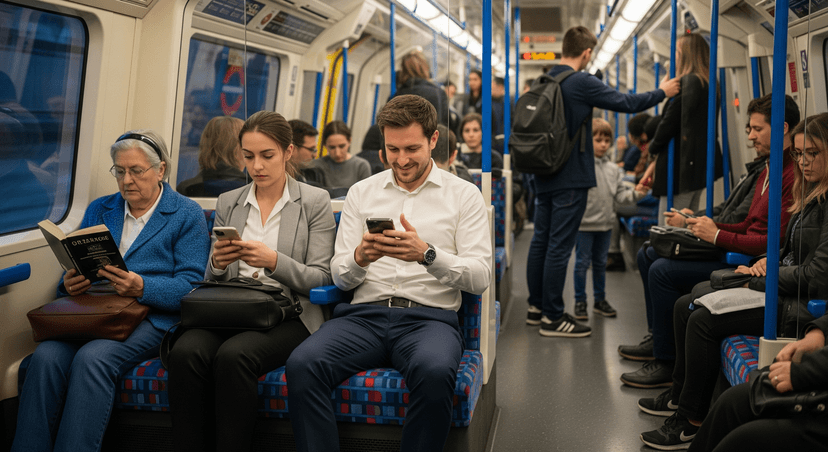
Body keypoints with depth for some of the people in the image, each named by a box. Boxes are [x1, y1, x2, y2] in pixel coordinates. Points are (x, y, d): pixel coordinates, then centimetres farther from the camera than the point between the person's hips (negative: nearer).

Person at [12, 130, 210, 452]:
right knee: (46, 355, -27)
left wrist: (141, 287, -22)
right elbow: (73, 270, 20)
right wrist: (70, 283, -6)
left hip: (150, 317, -4)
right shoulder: (99, 210, 22)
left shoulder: (187, 215, 5)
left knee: (92, 358, -33)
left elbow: (190, 286, -5)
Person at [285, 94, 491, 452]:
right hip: (364, 314, 2)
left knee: (435, 373, -37)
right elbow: (340, 277, 13)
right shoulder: (361, 193, 19)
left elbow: (480, 277, 0)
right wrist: (359, 258, -12)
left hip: (429, 317, -2)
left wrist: (427, 254, -17)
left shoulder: (464, 195, 11)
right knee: (301, 365, -28)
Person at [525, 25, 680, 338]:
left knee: (541, 240, 13)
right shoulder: (581, 83, -14)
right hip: (570, 179, -8)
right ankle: (552, 318, -1)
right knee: (559, 246, -5)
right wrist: (662, 92, 3)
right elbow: (626, 103, -11)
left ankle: (536, 307, 23)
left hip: (544, 175, 8)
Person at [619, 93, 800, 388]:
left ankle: (666, 364, -10)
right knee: (648, 255, 11)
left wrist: (718, 236, -17)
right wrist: (708, 225, 2)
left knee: (663, 271, -21)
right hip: (738, 251, 11)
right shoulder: (769, 169, 15)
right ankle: (658, 338, 21)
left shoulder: (795, 175, -19)